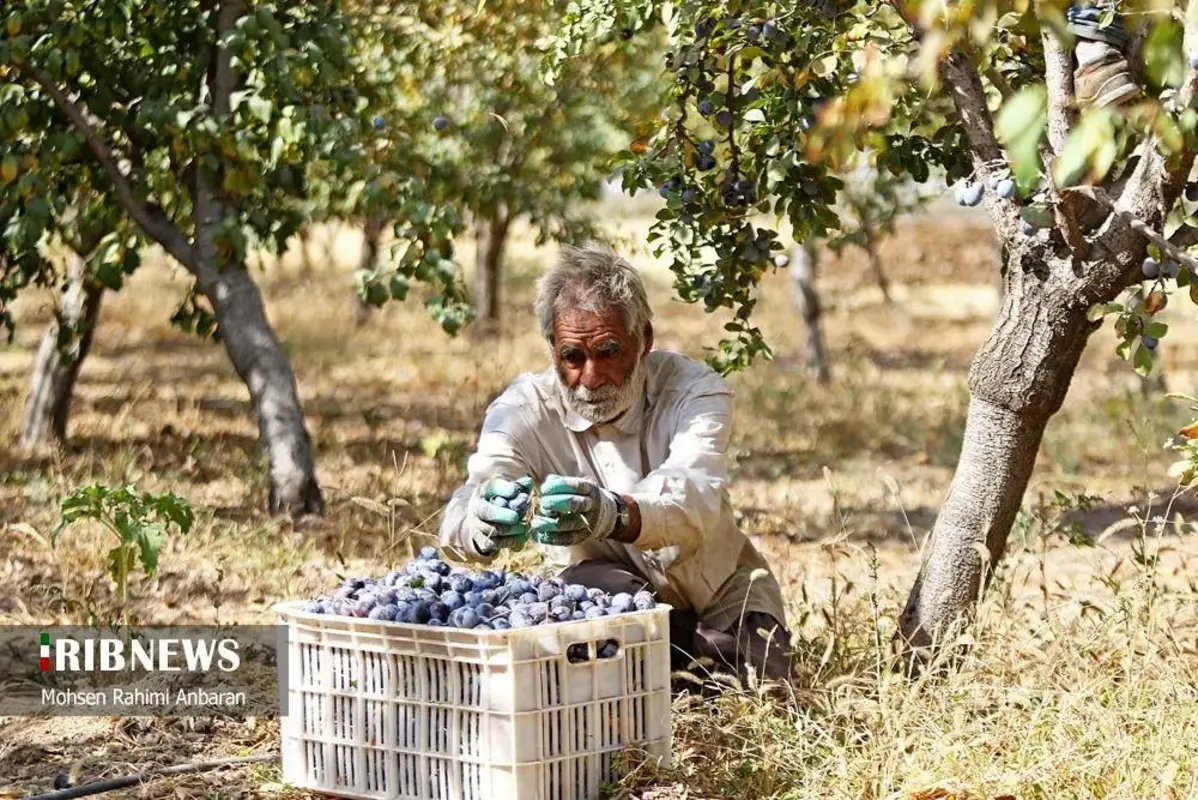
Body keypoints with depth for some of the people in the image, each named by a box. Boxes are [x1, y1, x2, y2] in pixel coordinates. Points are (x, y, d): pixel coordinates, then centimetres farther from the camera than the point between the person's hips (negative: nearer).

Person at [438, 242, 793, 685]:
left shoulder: (693, 389, -19)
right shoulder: (527, 408, -15)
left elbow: (692, 496, -40)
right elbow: (463, 512, -34)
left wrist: (614, 514, -63)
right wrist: (487, 521, -61)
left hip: (721, 595, 0)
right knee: (584, 585, -33)